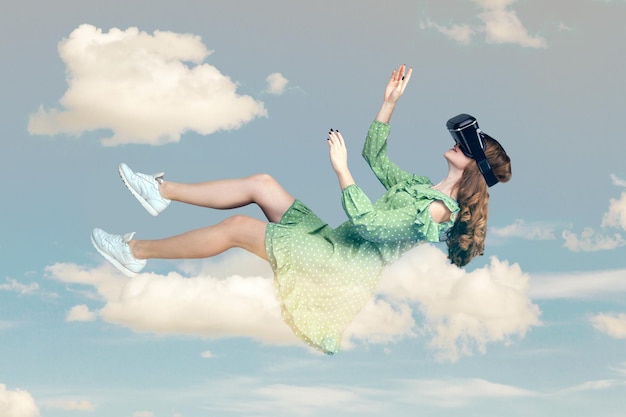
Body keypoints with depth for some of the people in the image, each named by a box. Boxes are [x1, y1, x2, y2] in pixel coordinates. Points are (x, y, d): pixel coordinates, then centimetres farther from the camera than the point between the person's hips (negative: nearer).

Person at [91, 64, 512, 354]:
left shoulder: (438, 209, -16)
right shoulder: (422, 185, 13)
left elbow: (368, 222, -27)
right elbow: (375, 157, 20)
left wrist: (341, 168, -26)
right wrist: (391, 101, 12)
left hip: (346, 268, -9)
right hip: (334, 240, 9)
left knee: (237, 227, -12)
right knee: (261, 183, 1)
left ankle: (137, 252, -1)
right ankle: (163, 192, 7)